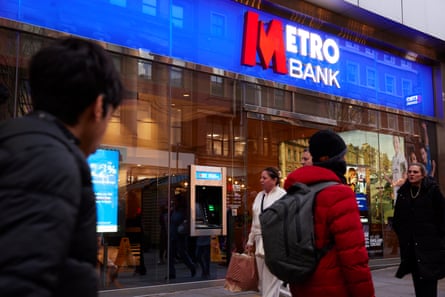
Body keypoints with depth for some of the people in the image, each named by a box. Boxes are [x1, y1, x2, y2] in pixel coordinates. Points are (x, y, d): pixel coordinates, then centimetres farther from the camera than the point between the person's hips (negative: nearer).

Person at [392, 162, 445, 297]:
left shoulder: (432, 190, -5)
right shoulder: (403, 192, 7)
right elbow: (397, 216, 13)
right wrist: (400, 232, 8)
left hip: (429, 240, -4)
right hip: (410, 242, 4)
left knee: (428, 277, -5)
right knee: (416, 277, 8)